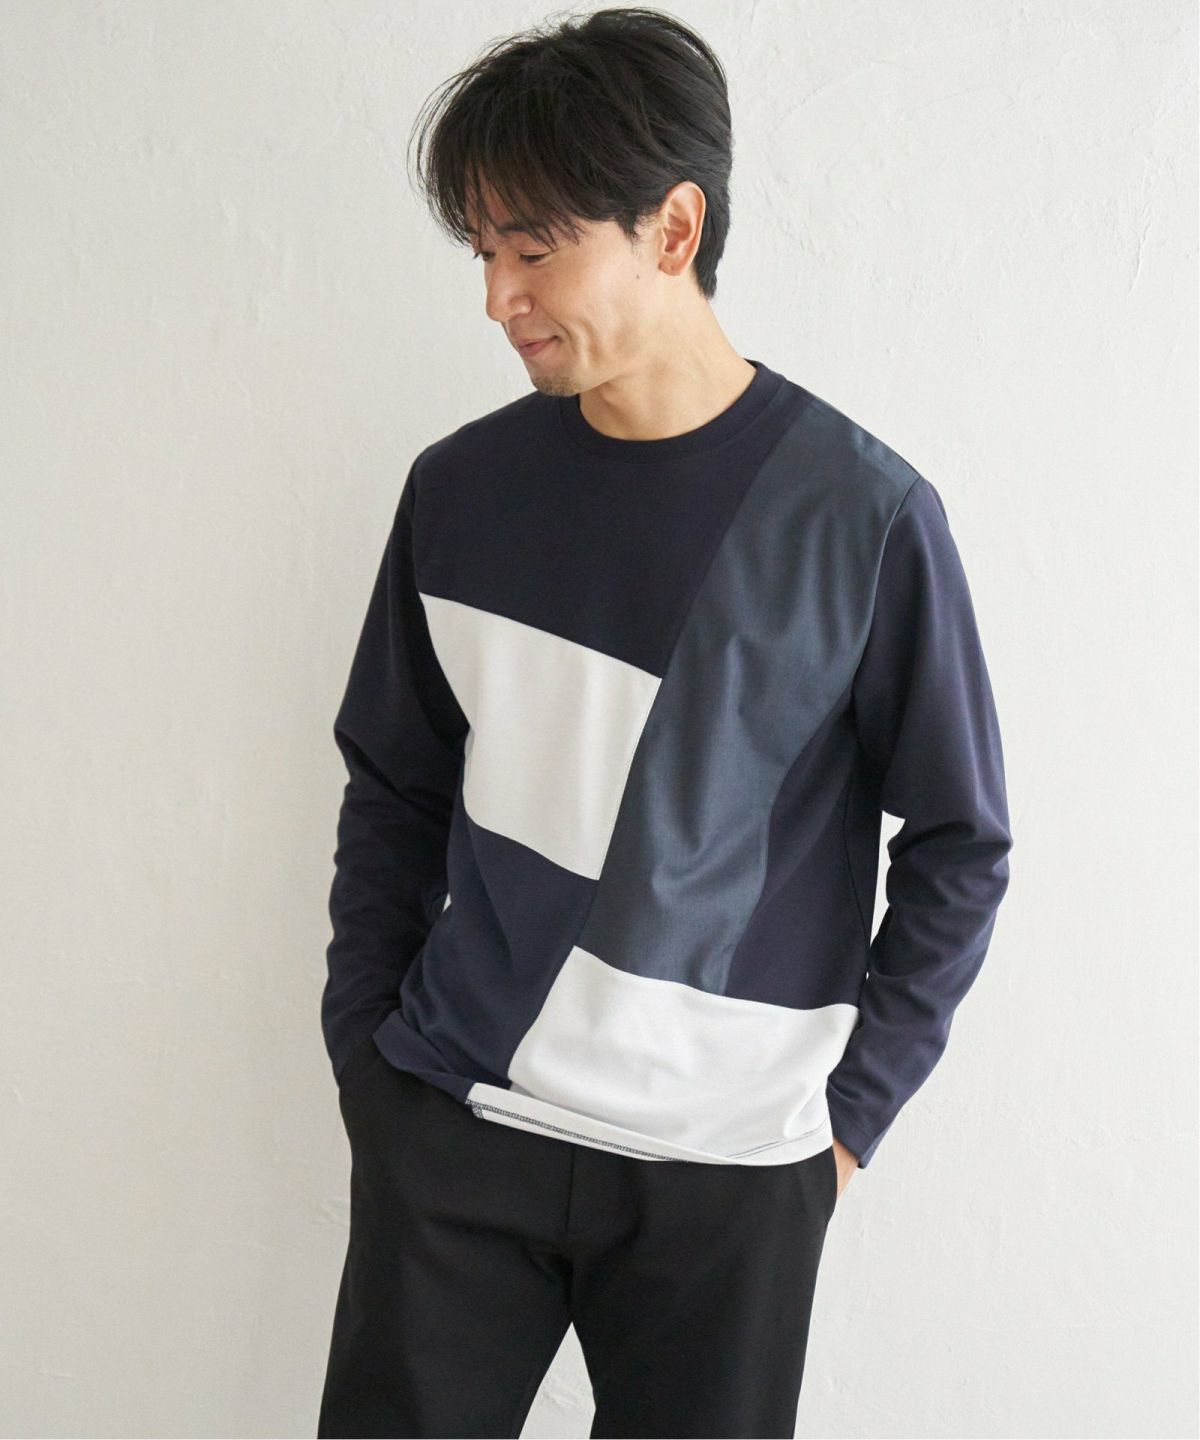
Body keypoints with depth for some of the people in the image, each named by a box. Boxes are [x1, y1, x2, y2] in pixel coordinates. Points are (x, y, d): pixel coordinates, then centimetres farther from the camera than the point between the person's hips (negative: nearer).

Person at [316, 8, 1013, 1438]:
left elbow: (960, 848, -1)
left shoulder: (862, 516, -9)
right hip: (449, 1126, 3)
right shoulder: (459, 488, 1)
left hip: (726, 1165, -2)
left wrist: (849, 1110, -2)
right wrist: (363, 1045, 7)